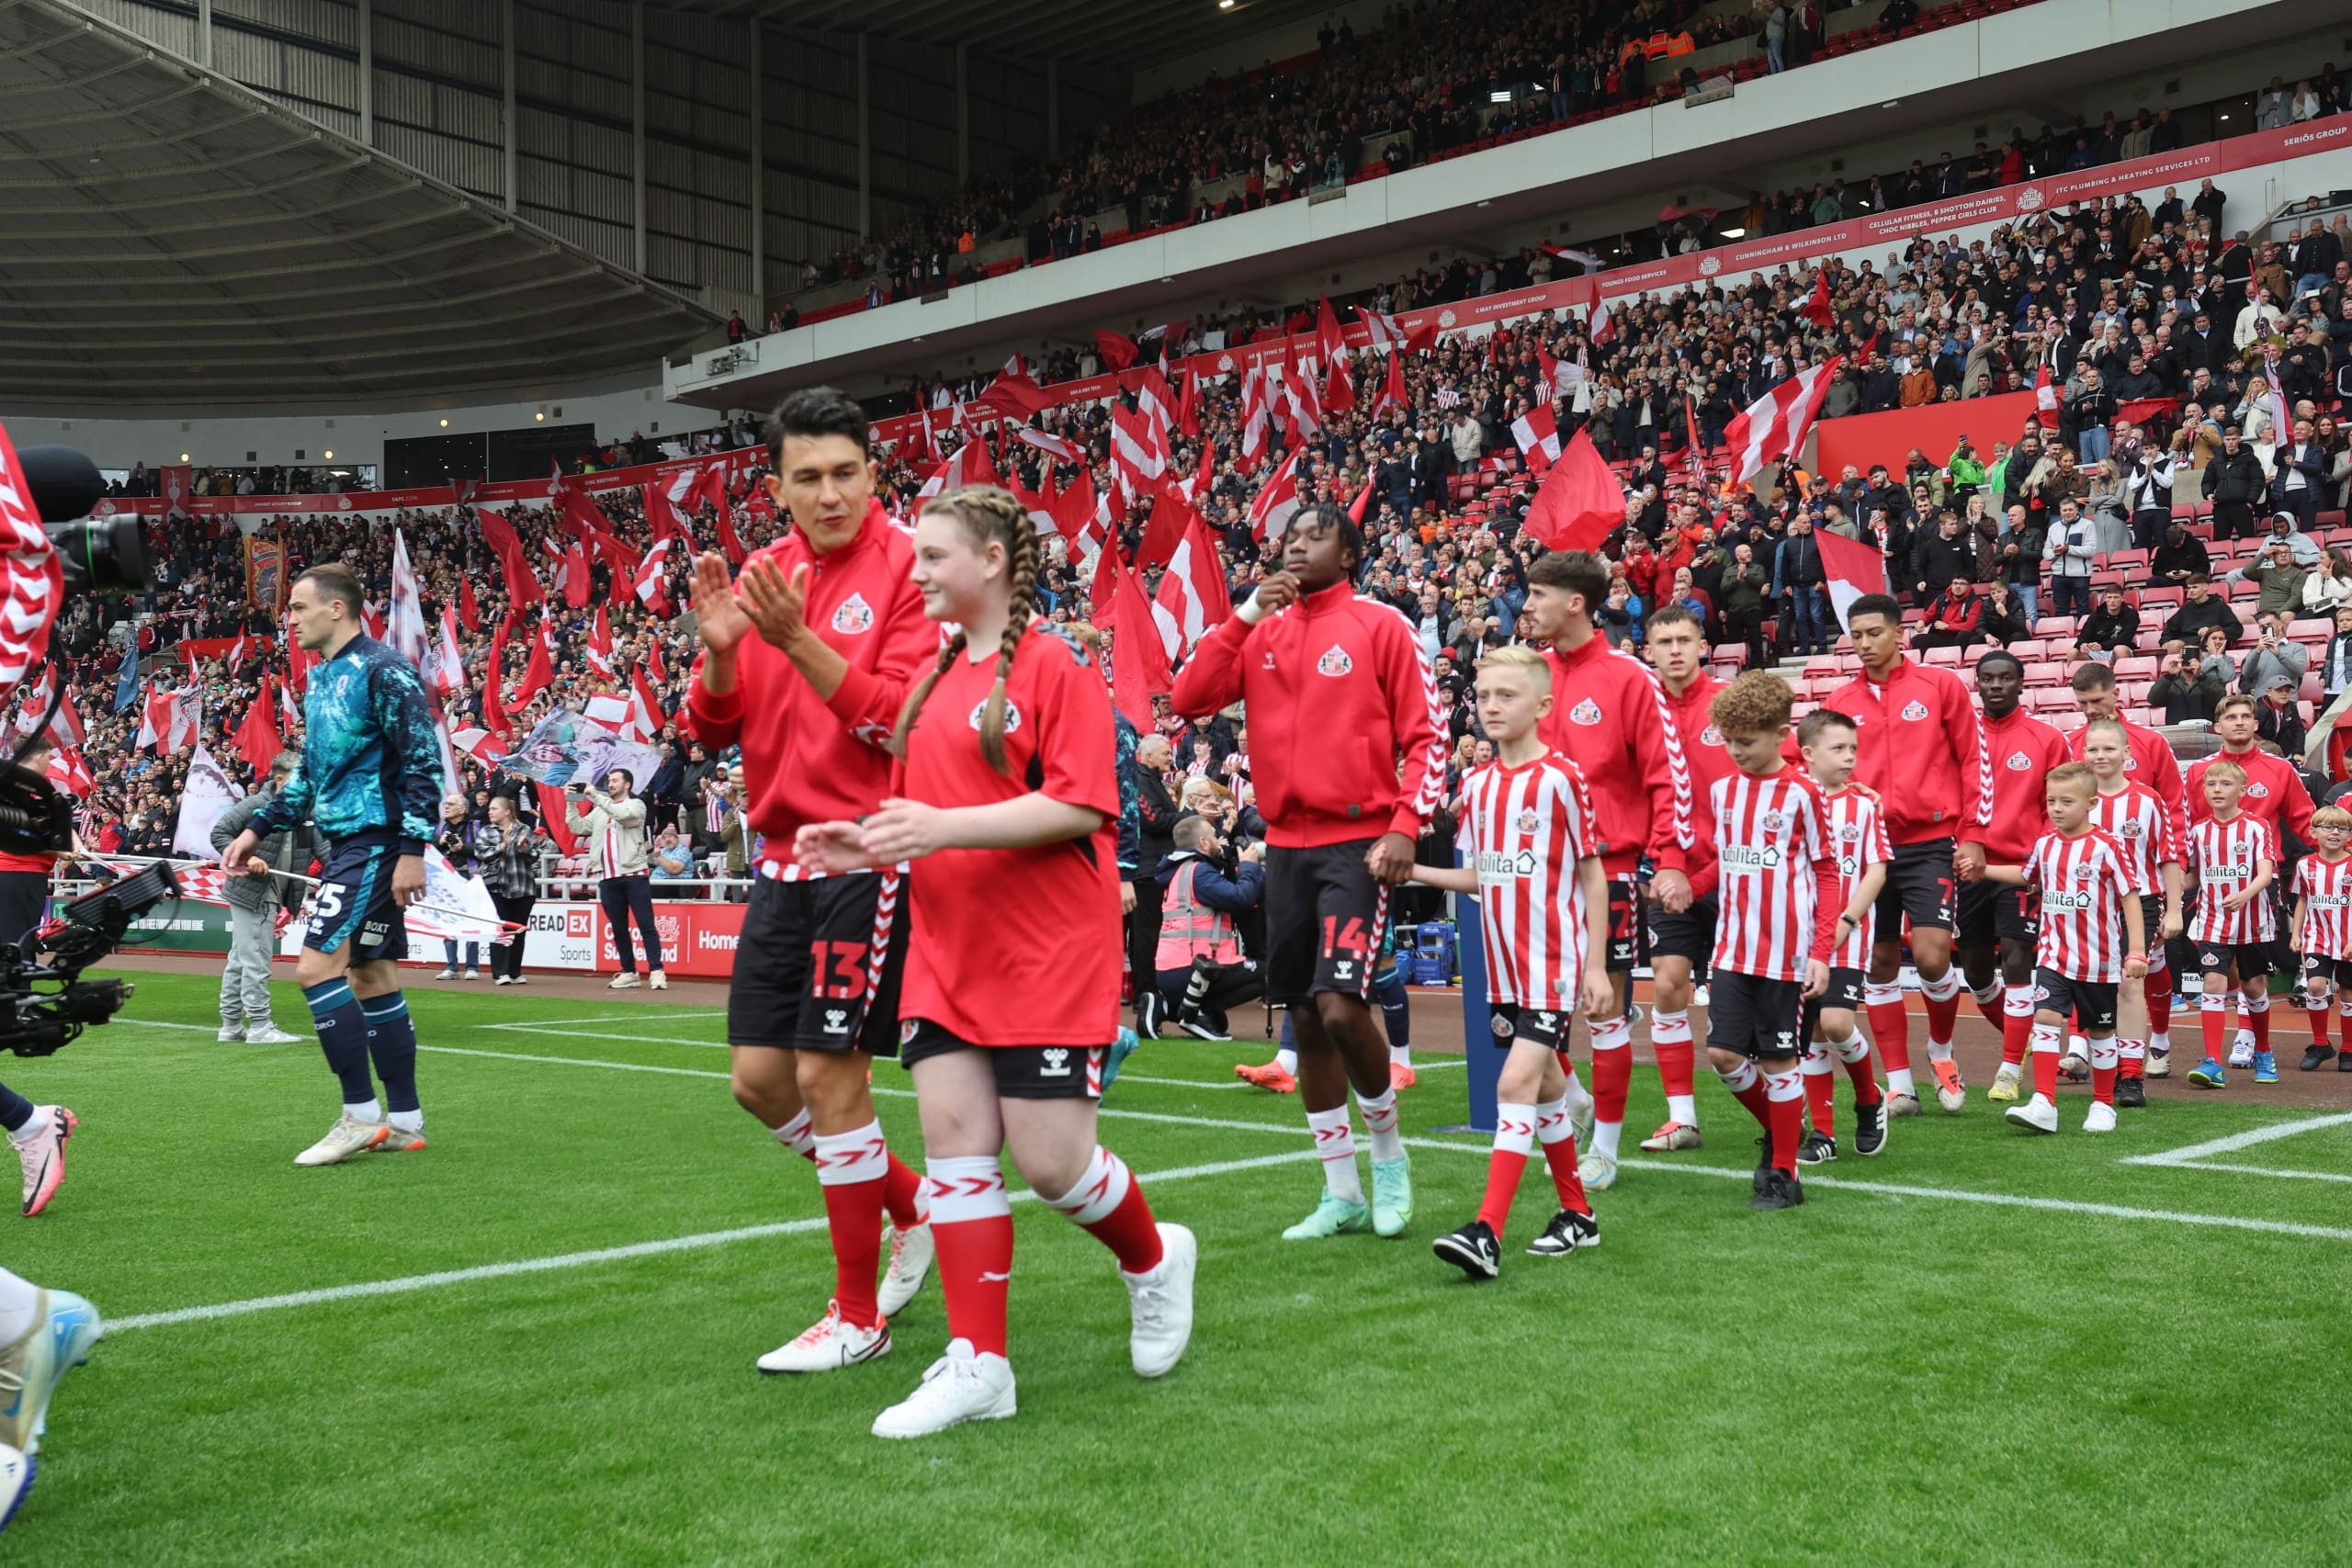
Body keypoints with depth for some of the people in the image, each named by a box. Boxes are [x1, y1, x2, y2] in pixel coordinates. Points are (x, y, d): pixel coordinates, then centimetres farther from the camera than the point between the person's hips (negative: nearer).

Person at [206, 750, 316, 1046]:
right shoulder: (256, 805, -13)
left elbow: (321, 846, 2)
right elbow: (219, 833, -11)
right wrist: (245, 858, -22)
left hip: (270, 895, 8)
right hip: (249, 890, -8)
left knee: (240, 959, 16)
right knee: (256, 959, -6)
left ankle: (231, 1025, 23)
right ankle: (259, 1026, -2)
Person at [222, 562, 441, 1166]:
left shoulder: (383, 670, -13)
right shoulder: (319, 680, 15)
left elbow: (424, 761, -17)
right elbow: (310, 772, 25)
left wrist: (413, 850, -22)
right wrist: (257, 829, 19)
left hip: (376, 842, -9)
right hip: (345, 844, 9)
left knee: (317, 966, -14)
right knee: (371, 976, 9)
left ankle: (361, 1113, -7)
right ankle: (403, 1122, 14)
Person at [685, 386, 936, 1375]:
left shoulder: (906, 568, -8)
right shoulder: (763, 573, 11)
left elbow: (898, 717, -17)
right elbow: (713, 726, 10)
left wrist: (797, 638, -24)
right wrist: (720, 651, -10)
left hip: (866, 854, -7)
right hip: (782, 854, 7)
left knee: (829, 1074, -7)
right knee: (760, 1078, 8)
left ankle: (858, 1316, 9)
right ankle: (913, 1207, 30)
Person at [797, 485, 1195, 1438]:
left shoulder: (1055, 662, -9)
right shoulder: (939, 674, 14)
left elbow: (1081, 805, -17)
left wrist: (943, 826, -24)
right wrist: (871, 843, 4)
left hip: (1049, 956, -7)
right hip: (948, 953, 7)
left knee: (1049, 1161, -3)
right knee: (953, 1137, 1)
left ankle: (1154, 1260, 28)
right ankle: (976, 1366, 8)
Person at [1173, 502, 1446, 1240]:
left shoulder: (1381, 625, -2)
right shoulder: (1263, 630, 11)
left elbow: (1427, 734, -4)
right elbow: (1188, 699, 1)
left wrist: (1405, 826, -14)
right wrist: (1244, 616, -6)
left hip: (1359, 842, -5)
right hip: (1286, 843, 5)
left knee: (1340, 1007, -17)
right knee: (1305, 1019, 7)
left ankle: (1388, 1151, 10)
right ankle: (1342, 1194, 19)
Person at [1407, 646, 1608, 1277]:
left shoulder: (1560, 777, -10)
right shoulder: (1476, 785, 8)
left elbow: (1592, 874, -6)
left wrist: (1596, 965, -8)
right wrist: (1412, 871, 0)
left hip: (1554, 960, -7)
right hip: (1504, 964, 7)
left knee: (1517, 1081, -16)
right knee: (1545, 1085, 15)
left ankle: (1487, 1233, -19)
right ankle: (1577, 1214, 27)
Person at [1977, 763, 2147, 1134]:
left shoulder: (2105, 848, -12)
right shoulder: (2045, 844, 4)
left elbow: (2130, 897, -10)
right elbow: (2026, 876, 25)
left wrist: (2137, 950, -14)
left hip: (2098, 959, -3)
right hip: (2054, 954, 3)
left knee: (2101, 1031, 10)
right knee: (2045, 1017, -13)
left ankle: (2103, 1105, 25)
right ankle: (2044, 1104, -16)